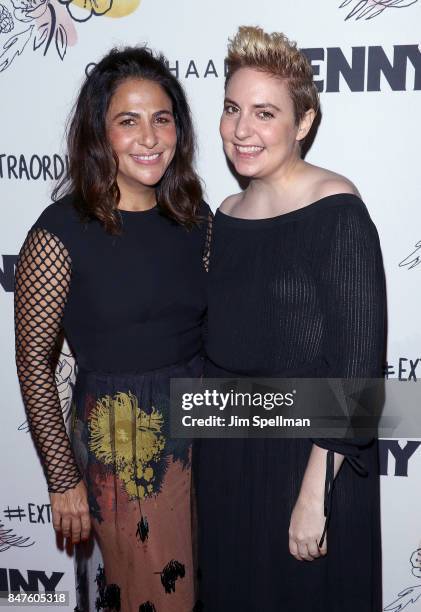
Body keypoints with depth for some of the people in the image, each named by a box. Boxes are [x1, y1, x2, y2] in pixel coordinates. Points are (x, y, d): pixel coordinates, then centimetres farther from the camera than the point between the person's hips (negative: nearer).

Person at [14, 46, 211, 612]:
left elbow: (214, 329, 9)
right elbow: (33, 359, -10)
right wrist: (64, 478, -8)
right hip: (117, 439, -5)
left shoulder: (196, 217, 0)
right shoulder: (62, 231, -14)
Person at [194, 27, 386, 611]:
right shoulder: (227, 215, 4)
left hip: (307, 455, -6)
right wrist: (208, 450, 11)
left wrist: (314, 493, -19)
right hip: (223, 454, 6)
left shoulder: (337, 212, -16)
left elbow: (357, 364, -19)